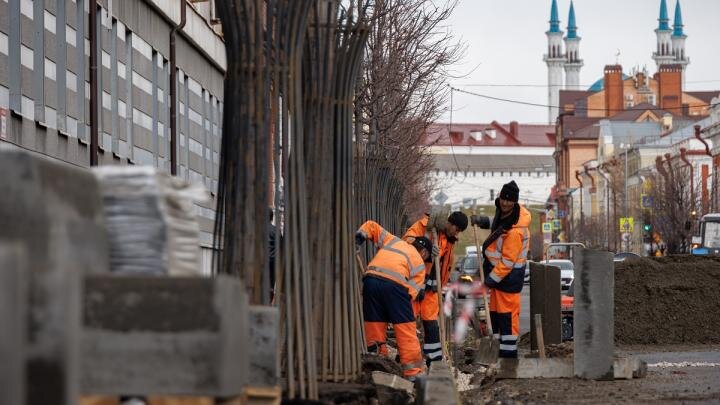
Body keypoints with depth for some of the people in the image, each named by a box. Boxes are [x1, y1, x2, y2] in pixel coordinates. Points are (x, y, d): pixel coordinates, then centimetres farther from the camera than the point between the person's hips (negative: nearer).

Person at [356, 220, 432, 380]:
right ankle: (413, 373, 2)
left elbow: (372, 226, 30)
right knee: (406, 330, 3)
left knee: (374, 326, 9)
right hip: (395, 284, -4)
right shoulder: (419, 263, 20)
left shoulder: (392, 240, 32)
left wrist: (360, 235, 18)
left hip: (371, 279, 4)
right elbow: (412, 289, 8)